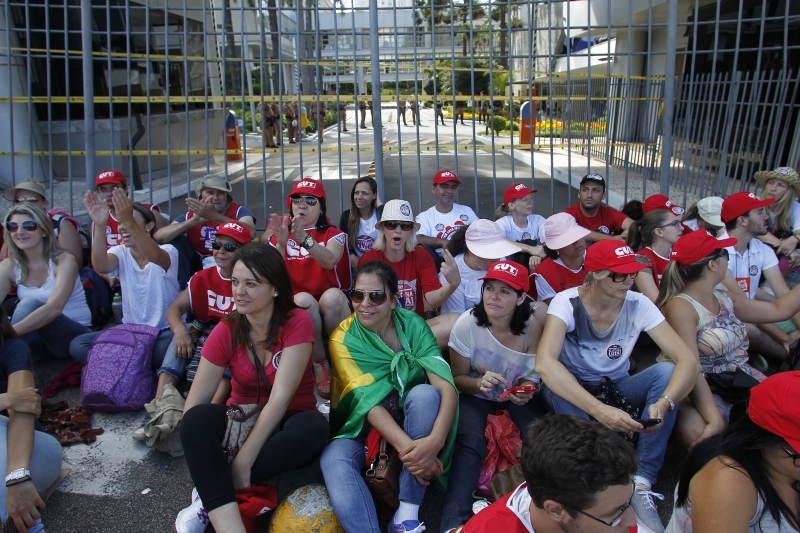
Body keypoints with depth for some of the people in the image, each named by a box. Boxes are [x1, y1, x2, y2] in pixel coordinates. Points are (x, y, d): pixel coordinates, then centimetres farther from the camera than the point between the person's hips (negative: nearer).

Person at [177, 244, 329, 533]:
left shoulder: (297, 323, -16)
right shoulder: (226, 332, -8)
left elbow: (280, 398, -23)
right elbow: (192, 407, -12)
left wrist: (242, 461, -27)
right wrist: (200, 461, -26)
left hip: (284, 428, -2)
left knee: (314, 427, -35)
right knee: (199, 418, -29)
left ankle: (211, 499, -24)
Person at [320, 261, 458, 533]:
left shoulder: (413, 325, -11)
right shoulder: (343, 339, -13)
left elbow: (447, 387, -22)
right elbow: (368, 402, -23)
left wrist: (435, 440, -40)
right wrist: (407, 447, -36)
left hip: (410, 419, 1)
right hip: (363, 427, -1)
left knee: (425, 393, -31)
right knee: (333, 459, -32)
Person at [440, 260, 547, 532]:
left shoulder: (533, 327, -18)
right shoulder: (466, 324, -22)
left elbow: (530, 377, -5)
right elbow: (458, 378, -11)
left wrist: (524, 392, -29)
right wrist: (479, 383, -33)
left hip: (515, 395, 2)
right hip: (475, 394, -2)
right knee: (469, 444, -29)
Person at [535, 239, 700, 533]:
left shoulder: (638, 304, -13)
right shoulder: (567, 303, -22)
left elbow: (689, 361, -21)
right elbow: (544, 364, -39)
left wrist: (663, 403, -41)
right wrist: (599, 410, -49)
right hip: (573, 389, -3)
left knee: (666, 371, -25)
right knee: (558, 388, -37)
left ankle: (642, 483, -22)